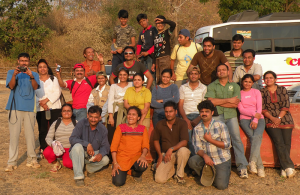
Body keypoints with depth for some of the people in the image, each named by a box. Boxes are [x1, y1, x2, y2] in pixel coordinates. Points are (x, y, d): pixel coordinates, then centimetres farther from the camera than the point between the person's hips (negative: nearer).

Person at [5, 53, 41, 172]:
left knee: (30, 133, 4)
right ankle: (12, 162, -1)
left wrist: (31, 76, -24)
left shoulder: (34, 74, 11)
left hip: (29, 107, 1)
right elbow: (11, 86, -6)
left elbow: (35, 87, -6)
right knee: (14, 134, -3)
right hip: (15, 107, -1)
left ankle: (32, 159, 14)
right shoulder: (11, 72, 10)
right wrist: (14, 75, -22)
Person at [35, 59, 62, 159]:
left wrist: (46, 100, -15)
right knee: (42, 131, 3)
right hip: (40, 109, 2)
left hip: (54, 108, -1)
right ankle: (42, 151, 12)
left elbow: (57, 92, -3)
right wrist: (41, 103, -15)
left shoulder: (53, 79, 10)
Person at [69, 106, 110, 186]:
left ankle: (90, 169, 9)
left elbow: (105, 146, -6)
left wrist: (101, 154, -30)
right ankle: (78, 176, -30)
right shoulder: (81, 123, -13)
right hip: (78, 154, -2)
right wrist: (87, 144, -33)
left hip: (94, 154, 2)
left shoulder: (103, 129, -5)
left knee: (105, 160, -25)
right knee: (78, 146, -35)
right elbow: (72, 139, -21)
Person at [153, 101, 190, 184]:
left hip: (178, 152, -2)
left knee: (183, 150, -40)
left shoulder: (182, 123, -10)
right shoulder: (160, 125, 0)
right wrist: (160, 155, 2)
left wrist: (171, 149, -34)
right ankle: (172, 169, 17)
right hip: (165, 154, 2)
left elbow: (184, 142, -20)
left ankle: (179, 175, -13)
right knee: (159, 179, -19)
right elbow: (156, 140, 13)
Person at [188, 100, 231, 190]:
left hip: (222, 159, -3)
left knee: (221, 186, -16)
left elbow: (227, 145, -11)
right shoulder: (197, 129, 1)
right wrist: (204, 156, -25)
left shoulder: (220, 125, -7)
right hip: (207, 158, 3)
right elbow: (198, 148, -4)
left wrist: (210, 140, -15)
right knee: (192, 161, -27)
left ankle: (225, 173, 20)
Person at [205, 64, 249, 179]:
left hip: (231, 115, 1)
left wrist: (218, 102, 1)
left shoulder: (235, 86, 19)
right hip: (216, 115, -1)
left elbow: (236, 104, 5)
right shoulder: (212, 86, 16)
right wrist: (228, 100, 1)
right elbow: (211, 101, -1)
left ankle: (242, 166, -14)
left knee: (236, 138, -16)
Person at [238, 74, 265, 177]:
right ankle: (259, 166, -31)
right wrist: (254, 113, -12)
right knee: (253, 137, -27)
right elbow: (241, 109, 3)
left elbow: (259, 107, 7)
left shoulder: (256, 92, 18)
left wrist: (255, 120, -10)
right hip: (245, 119, -1)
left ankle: (252, 161, -41)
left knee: (257, 136, -30)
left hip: (258, 118, 1)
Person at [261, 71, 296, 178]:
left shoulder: (283, 89, 12)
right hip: (270, 121, -1)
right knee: (279, 143, -20)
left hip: (285, 119, 1)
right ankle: (289, 166, -20)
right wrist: (272, 118, -10)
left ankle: (284, 168, -13)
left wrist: (279, 118, -8)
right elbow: (262, 109, 3)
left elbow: (286, 106, 5)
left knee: (287, 143, -14)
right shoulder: (262, 92, 10)